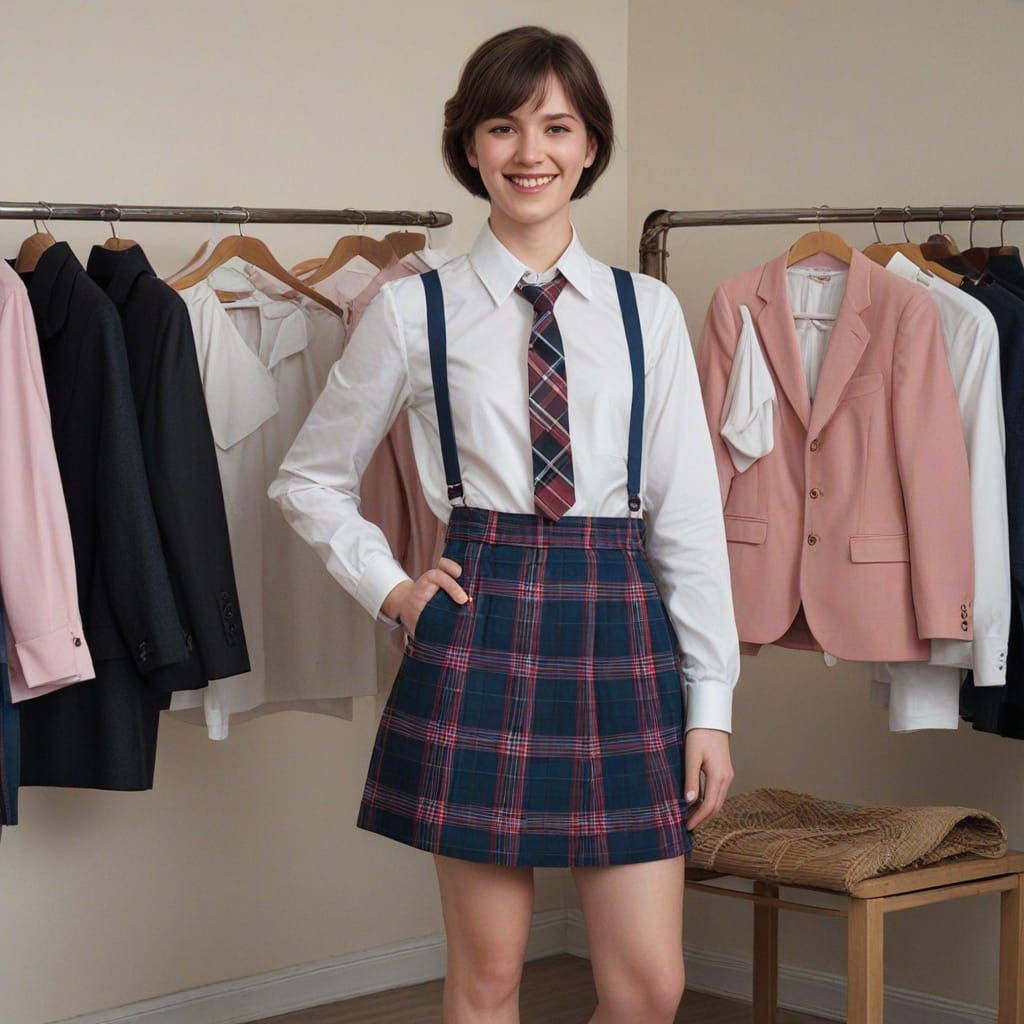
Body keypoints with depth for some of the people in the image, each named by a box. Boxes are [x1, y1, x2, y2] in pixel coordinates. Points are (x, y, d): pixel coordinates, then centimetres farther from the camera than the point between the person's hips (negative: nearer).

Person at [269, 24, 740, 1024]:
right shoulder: (415, 311, 2)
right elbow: (310, 478, 14)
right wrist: (390, 588, 1)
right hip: (480, 632, -1)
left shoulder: (647, 311, 7)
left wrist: (710, 704, 3)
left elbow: (690, 513, 6)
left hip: (620, 632, 2)